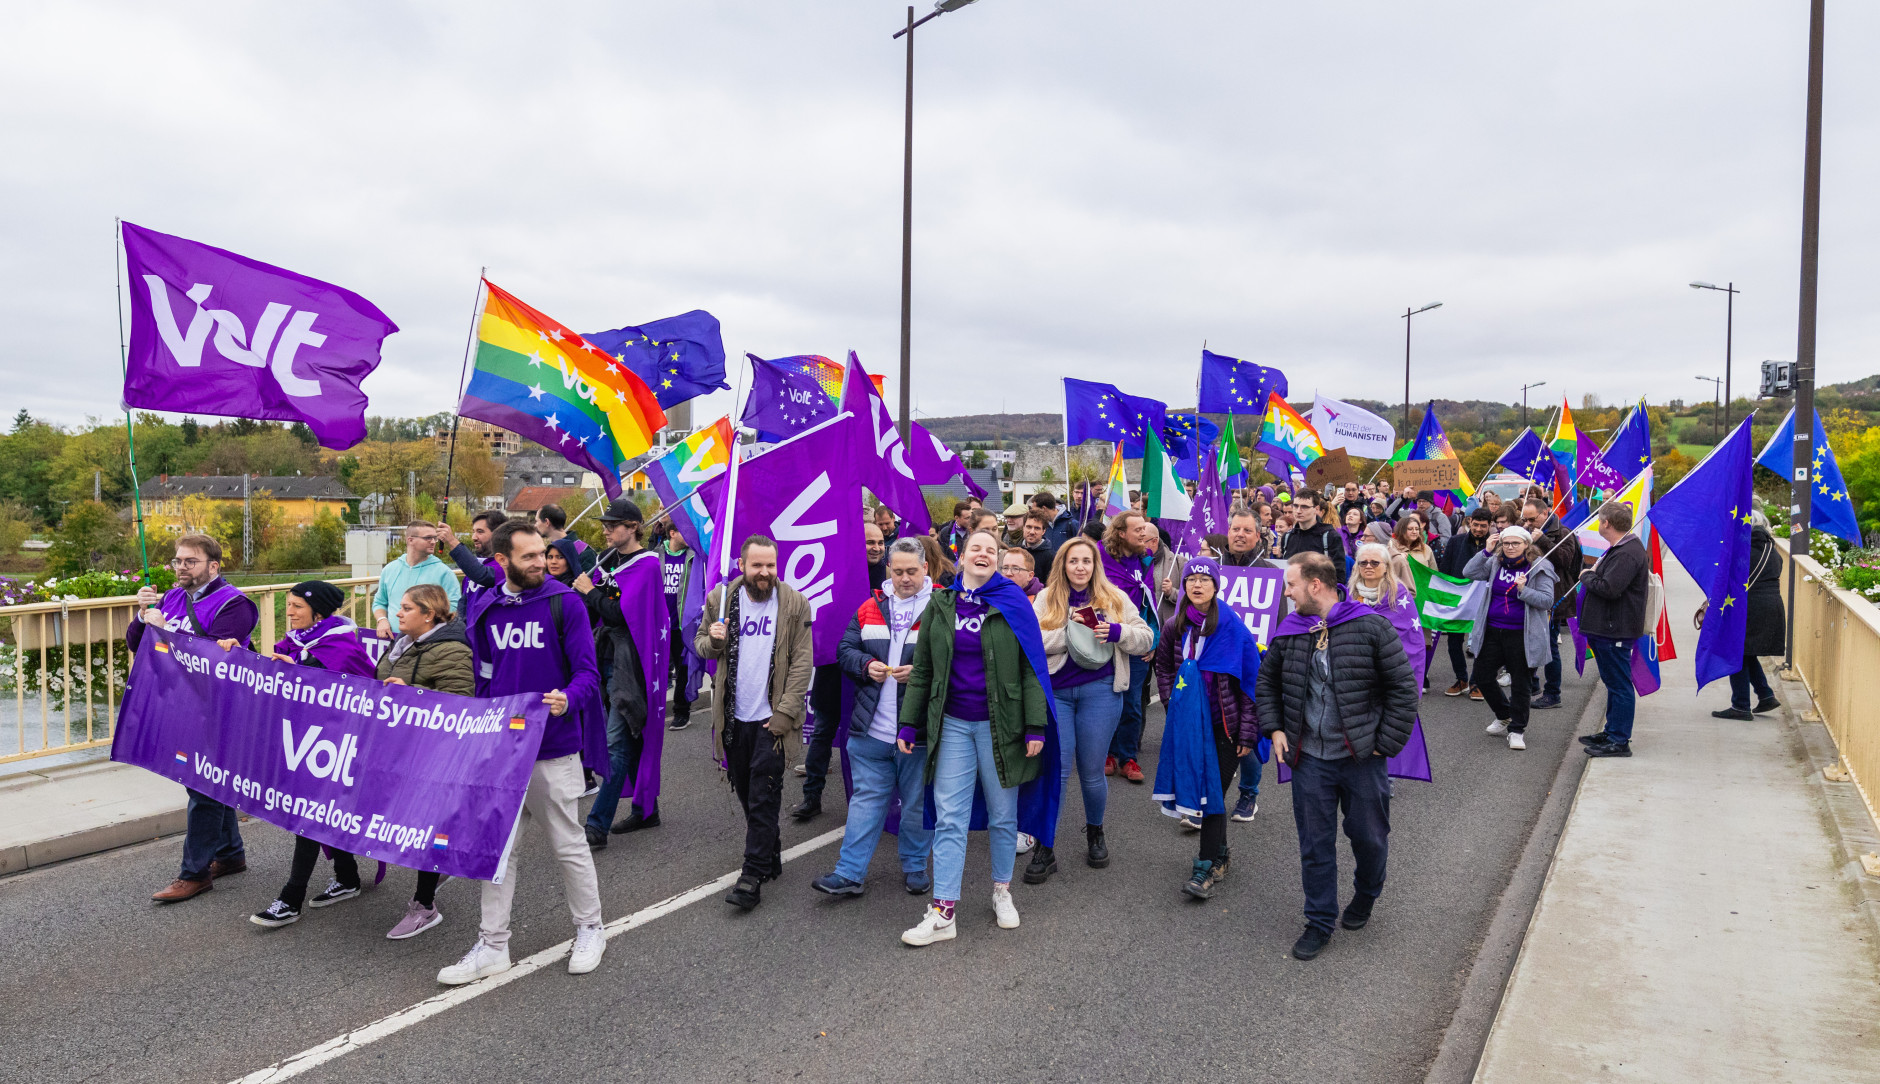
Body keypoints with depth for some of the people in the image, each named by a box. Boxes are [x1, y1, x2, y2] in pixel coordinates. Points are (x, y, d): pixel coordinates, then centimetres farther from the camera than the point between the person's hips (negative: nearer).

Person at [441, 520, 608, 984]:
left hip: (553, 749, -4)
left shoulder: (564, 602, -8)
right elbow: (483, 678, 14)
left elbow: (587, 671, -11)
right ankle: (493, 945, 21)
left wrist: (568, 698, -31)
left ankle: (589, 929, 26)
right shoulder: (484, 609, 5)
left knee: (568, 845, 8)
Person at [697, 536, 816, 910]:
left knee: (763, 797, -5)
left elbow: (801, 663, -6)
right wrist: (713, 640, -13)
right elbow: (701, 645, 12)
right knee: (746, 793, 13)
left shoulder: (794, 604, -4)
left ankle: (753, 875, 0)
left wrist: (785, 712, -13)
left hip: (771, 717, -4)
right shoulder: (720, 598, 3)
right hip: (734, 716, 4)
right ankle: (771, 856, 30)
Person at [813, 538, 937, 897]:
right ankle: (850, 874, 14)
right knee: (866, 799, 9)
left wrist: (920, 671, -23)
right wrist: (866, 665, -9)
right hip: (871, 727, 3)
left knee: (917, 802, 12)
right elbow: (846, 650, 11)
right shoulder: (870, 608, 8)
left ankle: (915, 866, 30)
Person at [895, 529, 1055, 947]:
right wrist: (909, 722, 5)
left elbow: (1031, 667, -5)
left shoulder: (1013, 604, -1)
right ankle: (943, 913, 2)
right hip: (952, 724, 2)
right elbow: (922, 668, 9)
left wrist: (1035, 726, -11)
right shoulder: (940, 605, 7)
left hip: (1000, 724, -2)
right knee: (949, 818, 0)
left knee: (1003, 815, 9)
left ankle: (1002, 891, 28)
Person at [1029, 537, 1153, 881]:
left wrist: (1116, 631, -10)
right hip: (1055, 691, 0)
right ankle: (1044, 849, 5)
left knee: (1092, 771, 7)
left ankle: (1095, 834, 32)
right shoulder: (1047, 599, 8)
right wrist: (1071, 631, -15)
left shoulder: (1114, 599, 9)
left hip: (1099, 691, 0)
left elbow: (1146, 638, 7)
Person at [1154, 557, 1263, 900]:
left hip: (1224, 723, -4)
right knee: (1199, 787, 9)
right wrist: (1172, 702, 6)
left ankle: (1207, 867, 2)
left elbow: (1250, 681, -6)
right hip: (1189, 723, 4)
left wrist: (1247, 732, -9)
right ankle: (1220, 853, 27)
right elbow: (1163, 667, 19)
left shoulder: (1232, 626, -8)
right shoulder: (1175, 627, 3)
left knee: (1214, 792, -5)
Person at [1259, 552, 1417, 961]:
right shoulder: (1288, 632, 3)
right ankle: (1320, 921, 24)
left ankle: (1366, 894, 43)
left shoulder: (1371, 627, -10)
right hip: (1309, 758, 3)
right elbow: (1267, 682, 17)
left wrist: (1386, 742, -9)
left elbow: (1403, 687, -8)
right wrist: (1275, 728, 5)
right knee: (1315, 844, 8)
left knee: (1369, 836, 13)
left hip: (1362, 758, -3)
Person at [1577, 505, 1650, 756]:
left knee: (1619, 684, -5)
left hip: (1615, 631, -11)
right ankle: (1612, 732, 30)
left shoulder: (1627, 554, -20)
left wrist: (1586, 576, -12)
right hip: (1606, 628, 11)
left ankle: (1619, 741, 0)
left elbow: (1609, 588, -27)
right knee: (1613, 682, 19)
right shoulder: (1618, 548, 16)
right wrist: (1591, 576, 6)